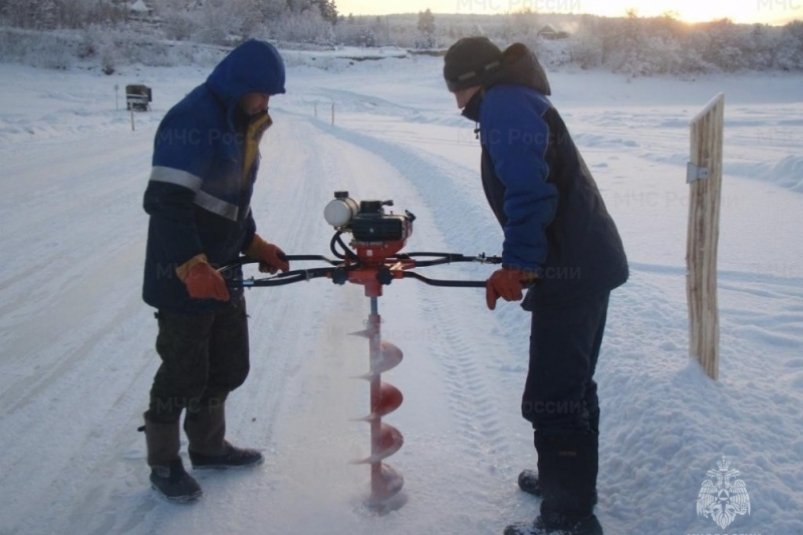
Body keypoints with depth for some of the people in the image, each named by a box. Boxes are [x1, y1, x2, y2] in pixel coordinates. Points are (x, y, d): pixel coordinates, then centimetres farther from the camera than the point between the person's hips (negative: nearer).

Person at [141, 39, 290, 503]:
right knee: (185, 372, 3)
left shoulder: (240, 124, 12)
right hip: (183, 278, -9)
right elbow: (165, 202, -26)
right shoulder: (192, 120, -19)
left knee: (230, 366, 17)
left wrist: (255, 245, 12)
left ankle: (208, 446, 37)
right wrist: (192, 266, -32)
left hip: (223, 273, 9)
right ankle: (164, 463, 24)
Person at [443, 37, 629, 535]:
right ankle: (570, 477, 40)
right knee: (572, 383, 23)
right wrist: (523, 260, 21)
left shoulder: (503, 104, -11)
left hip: (569, 271, -11)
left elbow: (528, 189, -25)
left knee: (550, 399, -5)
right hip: (589, 262, 11)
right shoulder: (521, 101, 21)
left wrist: (516, 263, -22)